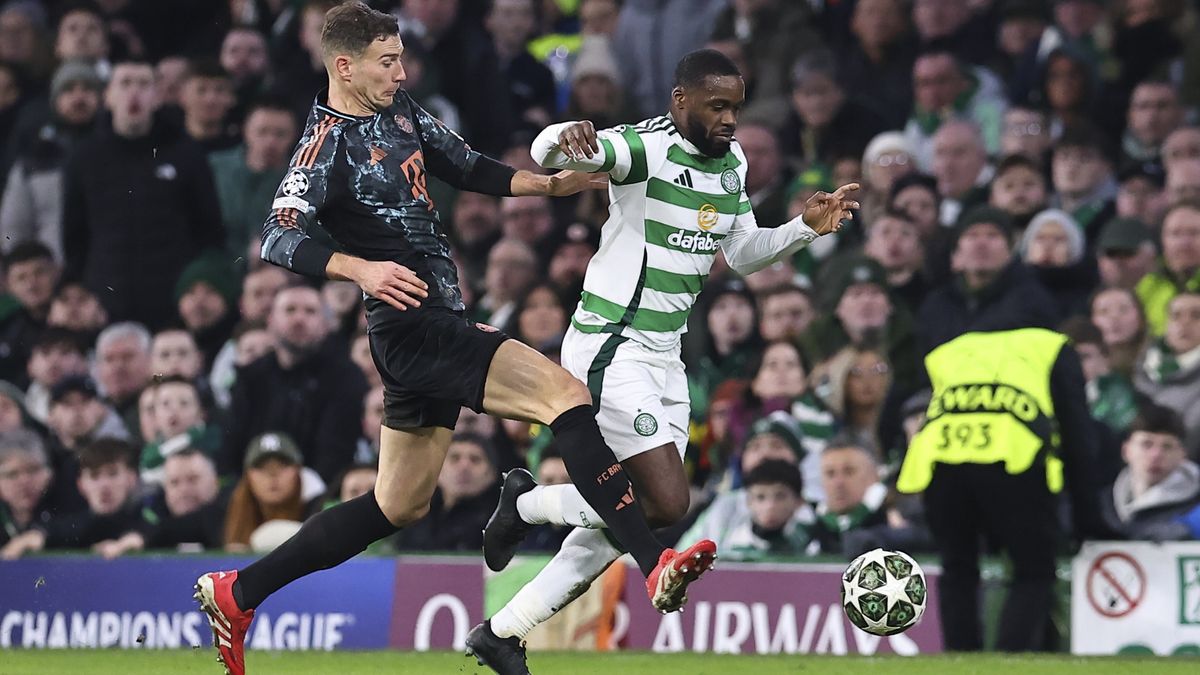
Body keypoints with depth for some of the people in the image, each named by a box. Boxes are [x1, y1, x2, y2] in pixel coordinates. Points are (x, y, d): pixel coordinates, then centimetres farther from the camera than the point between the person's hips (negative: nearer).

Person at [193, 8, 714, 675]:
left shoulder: (402, 113, 14)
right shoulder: (330, 144, -11)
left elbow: (470, 169, 26)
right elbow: (279, 240, -21)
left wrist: (551, 184, 13)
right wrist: (362, 269, -35)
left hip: (440, 330, 10)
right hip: (414, 327, -10)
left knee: (400, 506, 16)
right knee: (566, 393, -22)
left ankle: (237, 593, 23)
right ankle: (656, 564, -30)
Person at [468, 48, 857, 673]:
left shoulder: (731, 161, 10)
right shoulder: (647, 148, -17)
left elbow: (743, 253, 21)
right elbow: (546, 152, -32)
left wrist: (806, 226, 5)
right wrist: (569, 139, -56)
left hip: (663, 357, 9)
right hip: (611, 350, -9)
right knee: (667, 501, -18)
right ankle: (527, 505, 6)